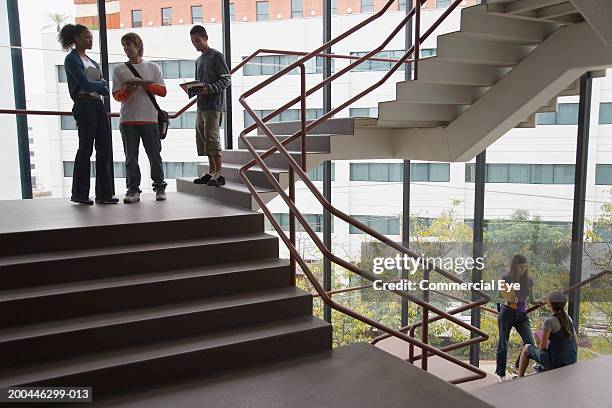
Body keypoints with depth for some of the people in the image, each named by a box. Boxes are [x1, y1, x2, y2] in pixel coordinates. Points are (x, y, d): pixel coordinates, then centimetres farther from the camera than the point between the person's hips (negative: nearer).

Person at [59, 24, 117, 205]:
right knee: (86, 148, -5)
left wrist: (99, 84, -7)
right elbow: (86, 84, -13)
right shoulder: (72, 59, -2)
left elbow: (105, 89, 12)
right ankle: (80, 193, 5)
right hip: (84, 105, -7)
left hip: (98, 105, 8)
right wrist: (101, 83, 4)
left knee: (105, 149, 3)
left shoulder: (92, 61, 22)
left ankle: (104, 193, 7)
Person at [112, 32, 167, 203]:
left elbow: (162, 91, 3)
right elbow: (116, 95, 6)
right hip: (128, 120, 1)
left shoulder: (153, 67, 10)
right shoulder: (119, 69, 11)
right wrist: (127, 91, -14)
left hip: (150, 118, -1)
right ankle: (133, 189, 8)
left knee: (155, 154, 2)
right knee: (131, 156, 2)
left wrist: (145, 84, -10)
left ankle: (159, 187, 12)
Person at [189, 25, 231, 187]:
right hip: (201, 106, 9)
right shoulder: (198, 60, 22)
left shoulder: (216, 56, -3)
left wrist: (208, 89, -21)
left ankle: (219, 174, -10)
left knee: (212, 138, -13)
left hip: (214, 105, -8)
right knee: (203, 140, 8)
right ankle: (211, 172, 15)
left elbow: (226, 80, -9)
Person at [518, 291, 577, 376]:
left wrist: (539, 344, 6)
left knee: (527, 348, 19)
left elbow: (543, 346, -17)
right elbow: (575, 338, 15)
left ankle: (520, 379, 30)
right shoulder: (568, 318, 2)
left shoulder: (549, 321, -20)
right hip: (572, 359, 7)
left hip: (556, 361, -6)